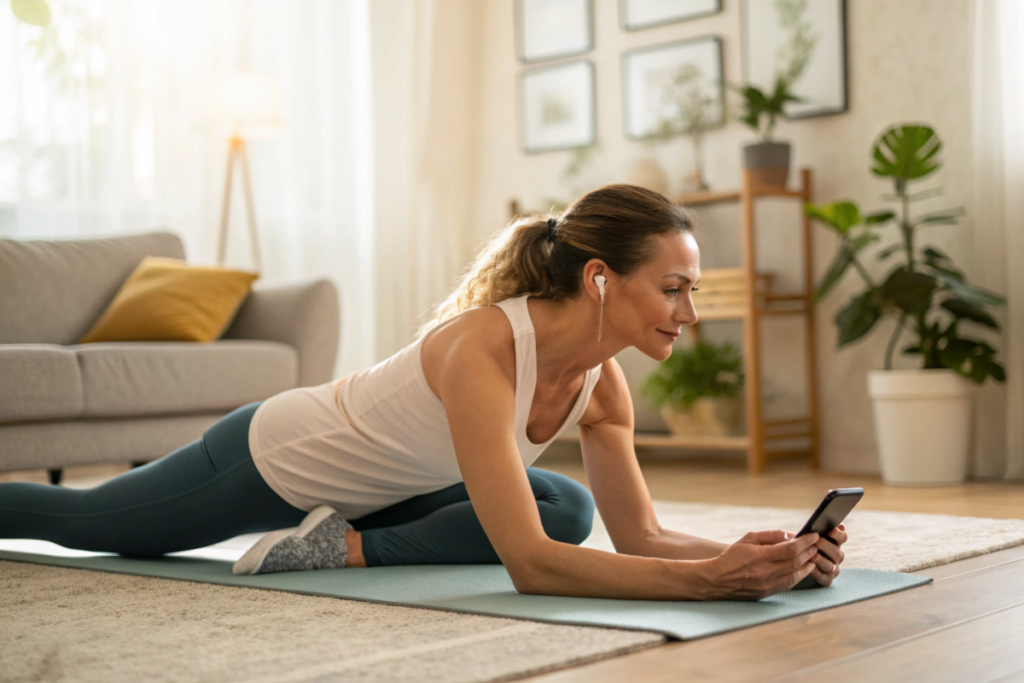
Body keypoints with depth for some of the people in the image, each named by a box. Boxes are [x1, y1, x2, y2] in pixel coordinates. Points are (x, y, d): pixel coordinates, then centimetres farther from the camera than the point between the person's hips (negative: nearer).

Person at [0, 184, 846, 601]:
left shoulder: (601, 380, -17)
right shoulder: (482, 349, -41)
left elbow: (641, 535, -14)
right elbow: (528, 563, -46)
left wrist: (749, 553, -31)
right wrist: (710, 579, -52)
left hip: (367, 483, 7)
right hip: (265, 461, -7)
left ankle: (351, 546, 13)